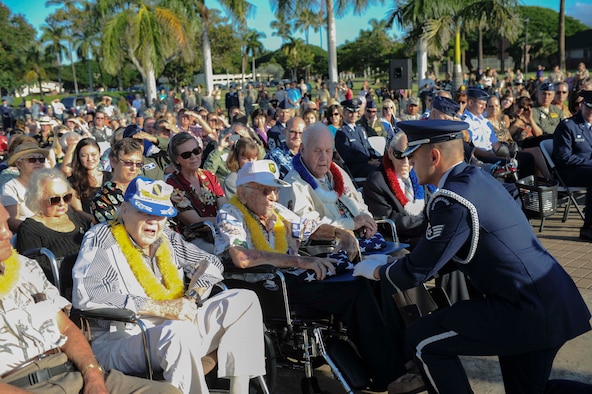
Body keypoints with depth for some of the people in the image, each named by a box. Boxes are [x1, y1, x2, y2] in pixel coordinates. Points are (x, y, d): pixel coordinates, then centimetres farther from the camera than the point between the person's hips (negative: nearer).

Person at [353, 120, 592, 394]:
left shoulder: (453, 199, -19)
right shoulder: (476, 178, 10)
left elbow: (415, 273, -11)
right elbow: (451, 253, 22)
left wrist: (375, 270, 8)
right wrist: (396, 262, 21)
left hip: (526, 310, -10)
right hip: (555, 302, 10)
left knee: (422, 339, 2)